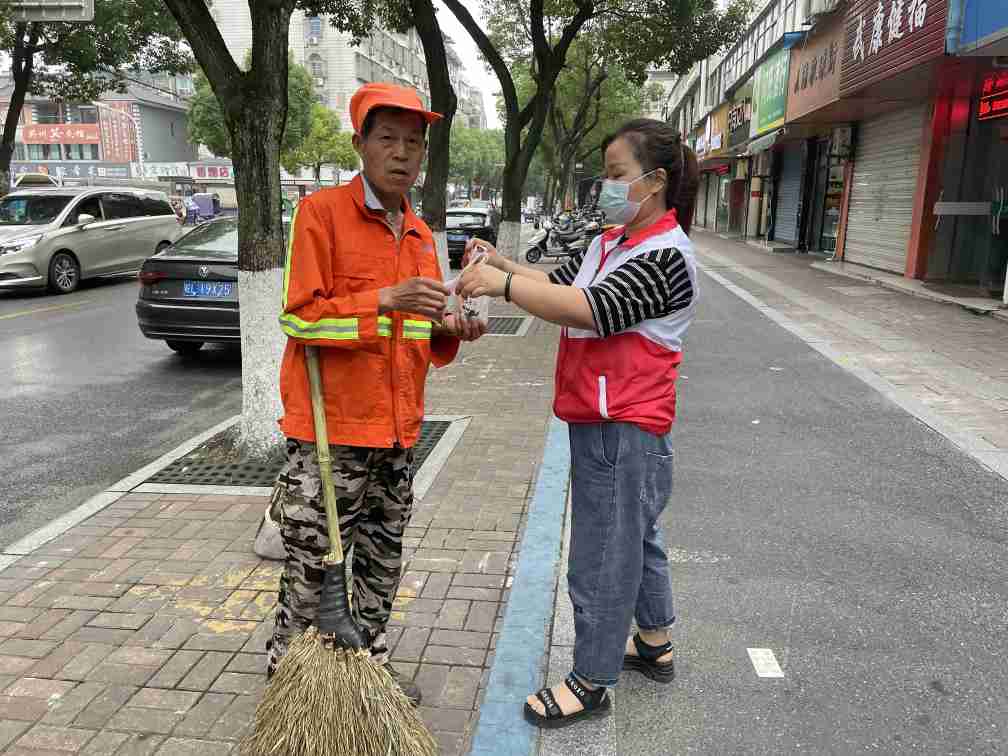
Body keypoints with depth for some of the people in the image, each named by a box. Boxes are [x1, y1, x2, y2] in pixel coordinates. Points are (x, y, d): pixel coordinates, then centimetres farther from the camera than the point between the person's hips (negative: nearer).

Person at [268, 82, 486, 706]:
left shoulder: (421, 234, 13)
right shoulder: (321, 212, -7)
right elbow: (300, 316, -15)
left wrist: (450, 331, -2)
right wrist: (383, 301, -24)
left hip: (398, 430, 7)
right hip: (329, 430, -6)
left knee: (383, 559, 18)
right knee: (313, 565, 4)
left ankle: (371, 661, 36)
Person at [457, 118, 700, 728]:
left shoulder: (666, 256, -19)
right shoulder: (611, 243, 12)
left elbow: (590, 310, -30)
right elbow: (560, 283, 10)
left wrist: (503, 284, -29)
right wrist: (502, 265, -4)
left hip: (623, 430, -10)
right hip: (602, 422, 10)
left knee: (603, 553, 2)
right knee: (634, 536, 22)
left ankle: (592, 682, 19)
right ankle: (655, 645, 42)